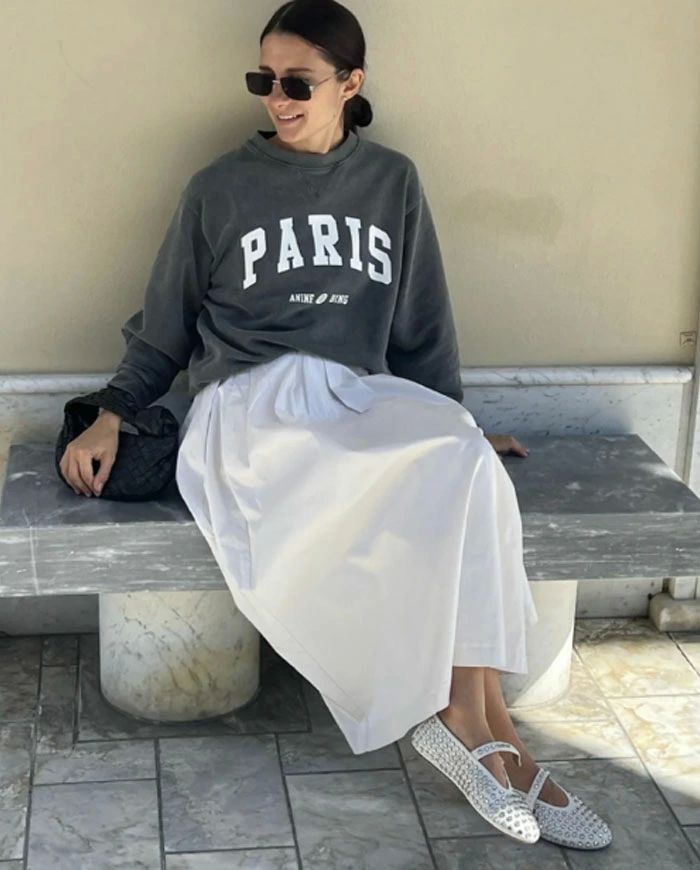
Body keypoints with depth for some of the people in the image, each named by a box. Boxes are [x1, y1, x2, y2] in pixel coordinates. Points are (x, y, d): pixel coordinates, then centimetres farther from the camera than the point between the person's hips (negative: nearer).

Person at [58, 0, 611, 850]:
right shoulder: (218, 189, 6)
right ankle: (483, 725, -20)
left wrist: (455, 426, 16)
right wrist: (111, 418, 1)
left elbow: (422, 325, 18)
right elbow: (164, 325, 12)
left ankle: (465, 719, -25)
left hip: (360, 399, 3)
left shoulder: (392, 182, 13)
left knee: (460, 462, -32)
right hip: (252, 404, -3)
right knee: (438, 486, -30)